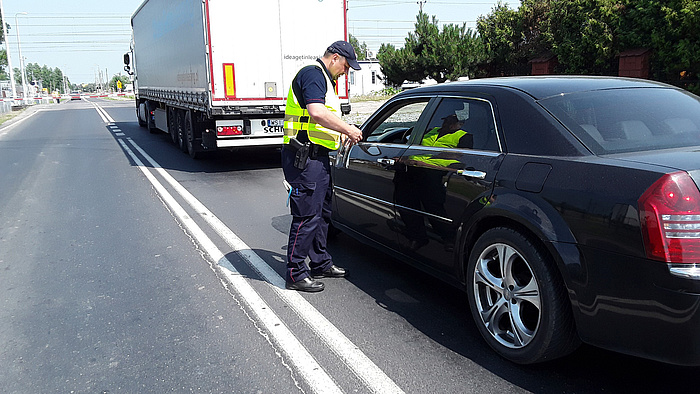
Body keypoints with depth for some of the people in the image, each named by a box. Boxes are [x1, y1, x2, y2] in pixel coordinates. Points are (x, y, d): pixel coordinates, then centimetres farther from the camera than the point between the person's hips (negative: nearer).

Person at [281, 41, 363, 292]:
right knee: (307, 217, -6)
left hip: (317, 157, 11)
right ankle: (295, 274, 4)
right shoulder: (313, 74, -12)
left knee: (322, 212, 17)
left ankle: (320, 263, 31)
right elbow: (316, 113, -27)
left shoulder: (323, 79, 23)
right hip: (304, 158, -11)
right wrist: (348, 129, -18)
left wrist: (342, 135, 16)